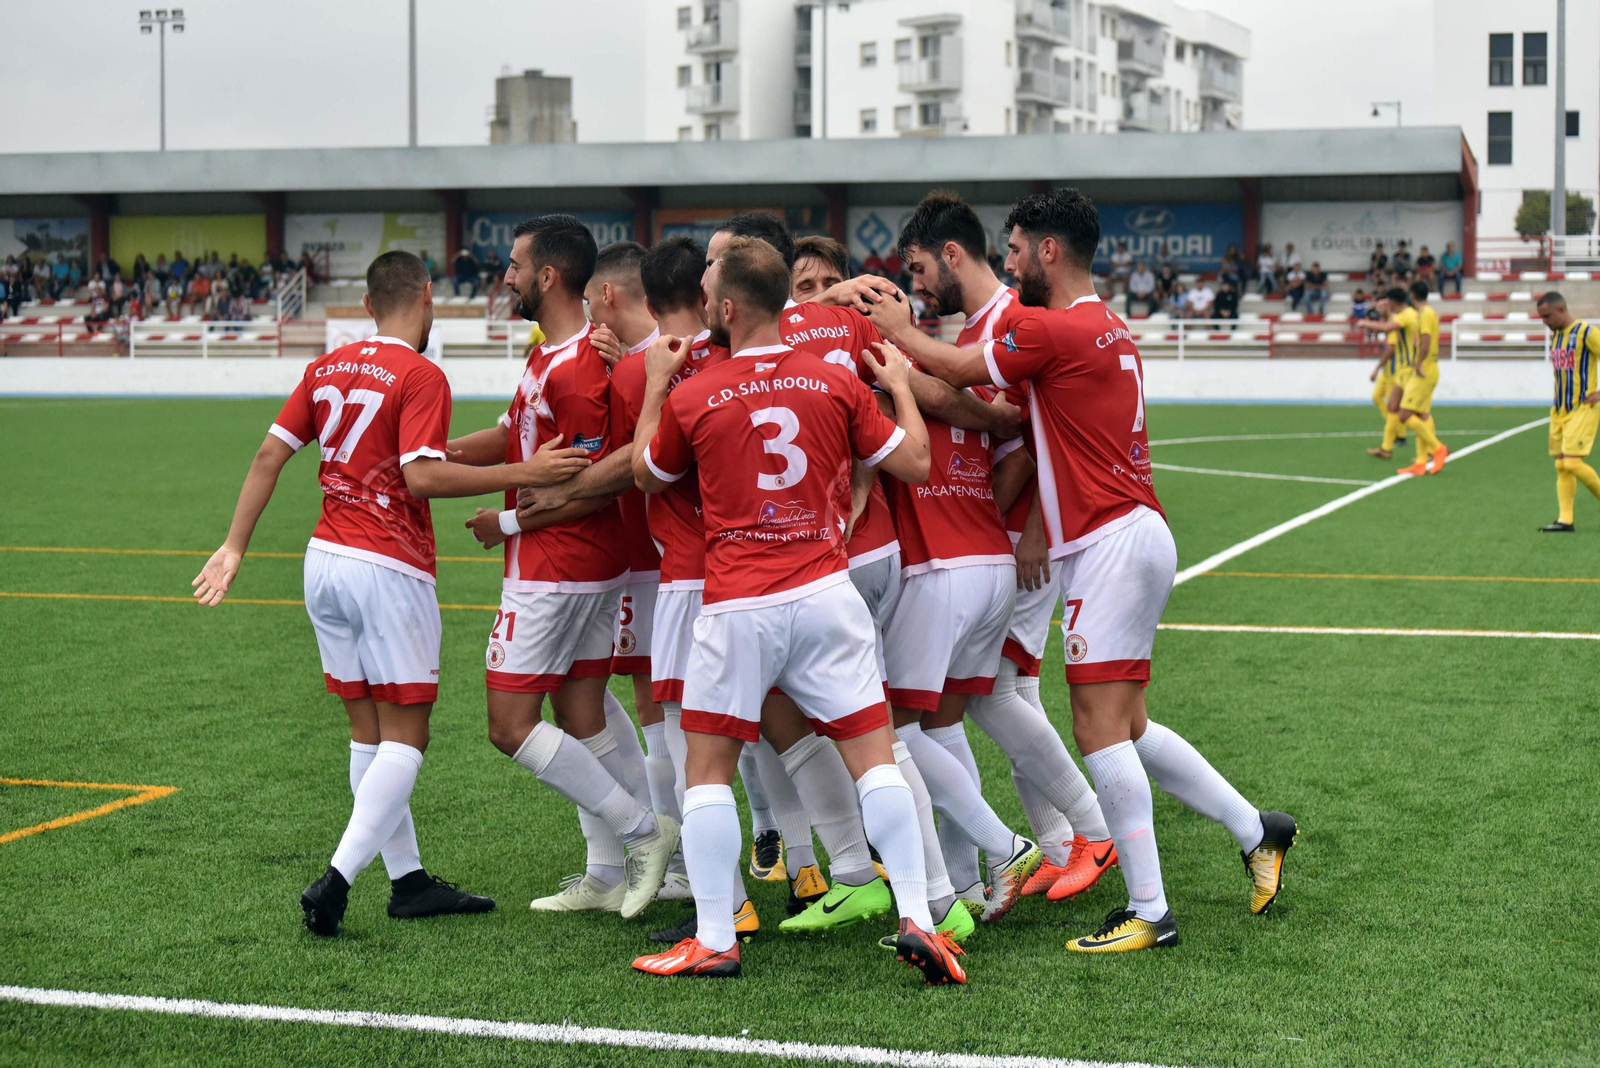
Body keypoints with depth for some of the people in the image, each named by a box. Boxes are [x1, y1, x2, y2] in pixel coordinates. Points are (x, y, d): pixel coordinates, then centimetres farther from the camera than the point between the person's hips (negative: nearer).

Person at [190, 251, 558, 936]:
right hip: (389, 569, -7)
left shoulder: (327, 367, 10)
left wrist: (234, 547, 14)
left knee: (368, 731, 12)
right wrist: (519, 475, -18)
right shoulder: (421, 376, -10)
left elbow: (270, 454, 9)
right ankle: (337, 879, -14)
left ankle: (408, 880, 17)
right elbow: (422, 477, -21)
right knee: (405, 737, -2)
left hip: (325, 560, 7)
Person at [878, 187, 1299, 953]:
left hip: (1114, 545, -10)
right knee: (1126, 728, 15)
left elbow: (957, 372, -3)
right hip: (1129, 539, 10)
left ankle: (1148, 912, -5)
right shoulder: (1105, 326, 16)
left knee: (1100, 730, -8)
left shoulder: (1055, 330, -13)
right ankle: (1255, 832, 22)